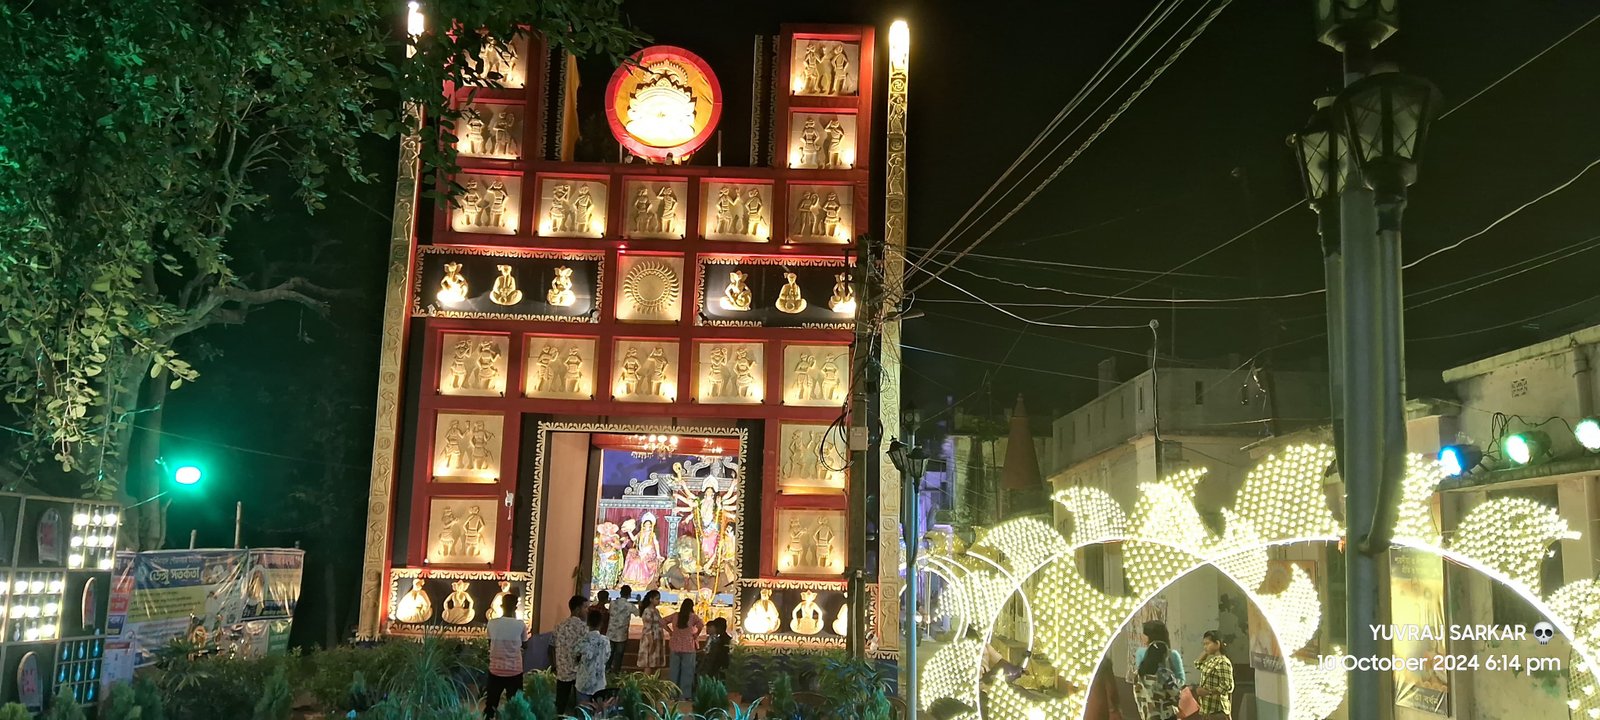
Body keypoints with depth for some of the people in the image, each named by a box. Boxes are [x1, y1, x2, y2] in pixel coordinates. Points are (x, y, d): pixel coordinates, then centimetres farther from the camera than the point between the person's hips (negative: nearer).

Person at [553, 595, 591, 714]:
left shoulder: (561, 625, 3)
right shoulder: (583, 626, -15)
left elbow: (555, 647, 10)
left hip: (563, 671, 5)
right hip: (579, 672, -5)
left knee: (560, 705, 11)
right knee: (580, 705, 9)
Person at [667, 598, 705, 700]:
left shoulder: (676, 616, 2)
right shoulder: (693, 617, -8)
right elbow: (701, 626, -22)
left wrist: (671, 632, 8)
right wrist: (696, 635, -6)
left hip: (676, 646, 3)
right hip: (688, 647, -3)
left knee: (674, 669, 11)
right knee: (687, 670, 4)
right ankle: (685, 694, 5)